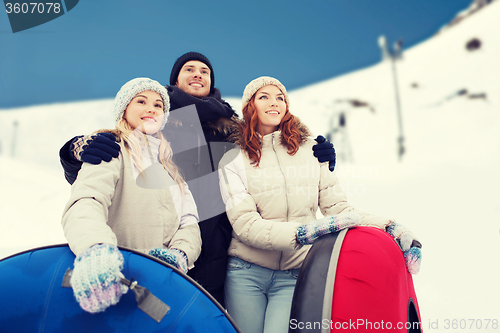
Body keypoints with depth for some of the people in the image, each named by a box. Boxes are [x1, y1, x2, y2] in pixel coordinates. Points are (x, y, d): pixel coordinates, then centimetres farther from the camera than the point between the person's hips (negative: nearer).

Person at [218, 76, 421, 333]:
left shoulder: (310, 150, 6)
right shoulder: (233, 161, 0)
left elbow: (337, 207, 4)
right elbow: (245, 225, -11)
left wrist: (387, 226, -12)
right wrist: (303, 232, -26)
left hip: (294, 276, 1)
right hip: (246, 274, 0)